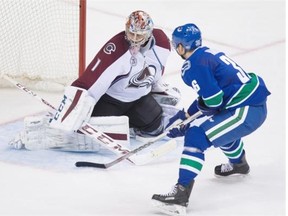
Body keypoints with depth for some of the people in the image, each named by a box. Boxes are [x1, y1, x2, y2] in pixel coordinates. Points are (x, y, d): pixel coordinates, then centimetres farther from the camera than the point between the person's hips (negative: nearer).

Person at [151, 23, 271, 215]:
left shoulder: (193, 65, -13)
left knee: (197, 136, -15)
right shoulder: (208, 54, 16)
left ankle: (181, 194, -20)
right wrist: (186, 115, 23)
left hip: (247, 112, -10)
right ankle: (239, 163, 61)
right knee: (219, 126, 38)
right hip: (258, 105, 10)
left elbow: (212, 100, -18)